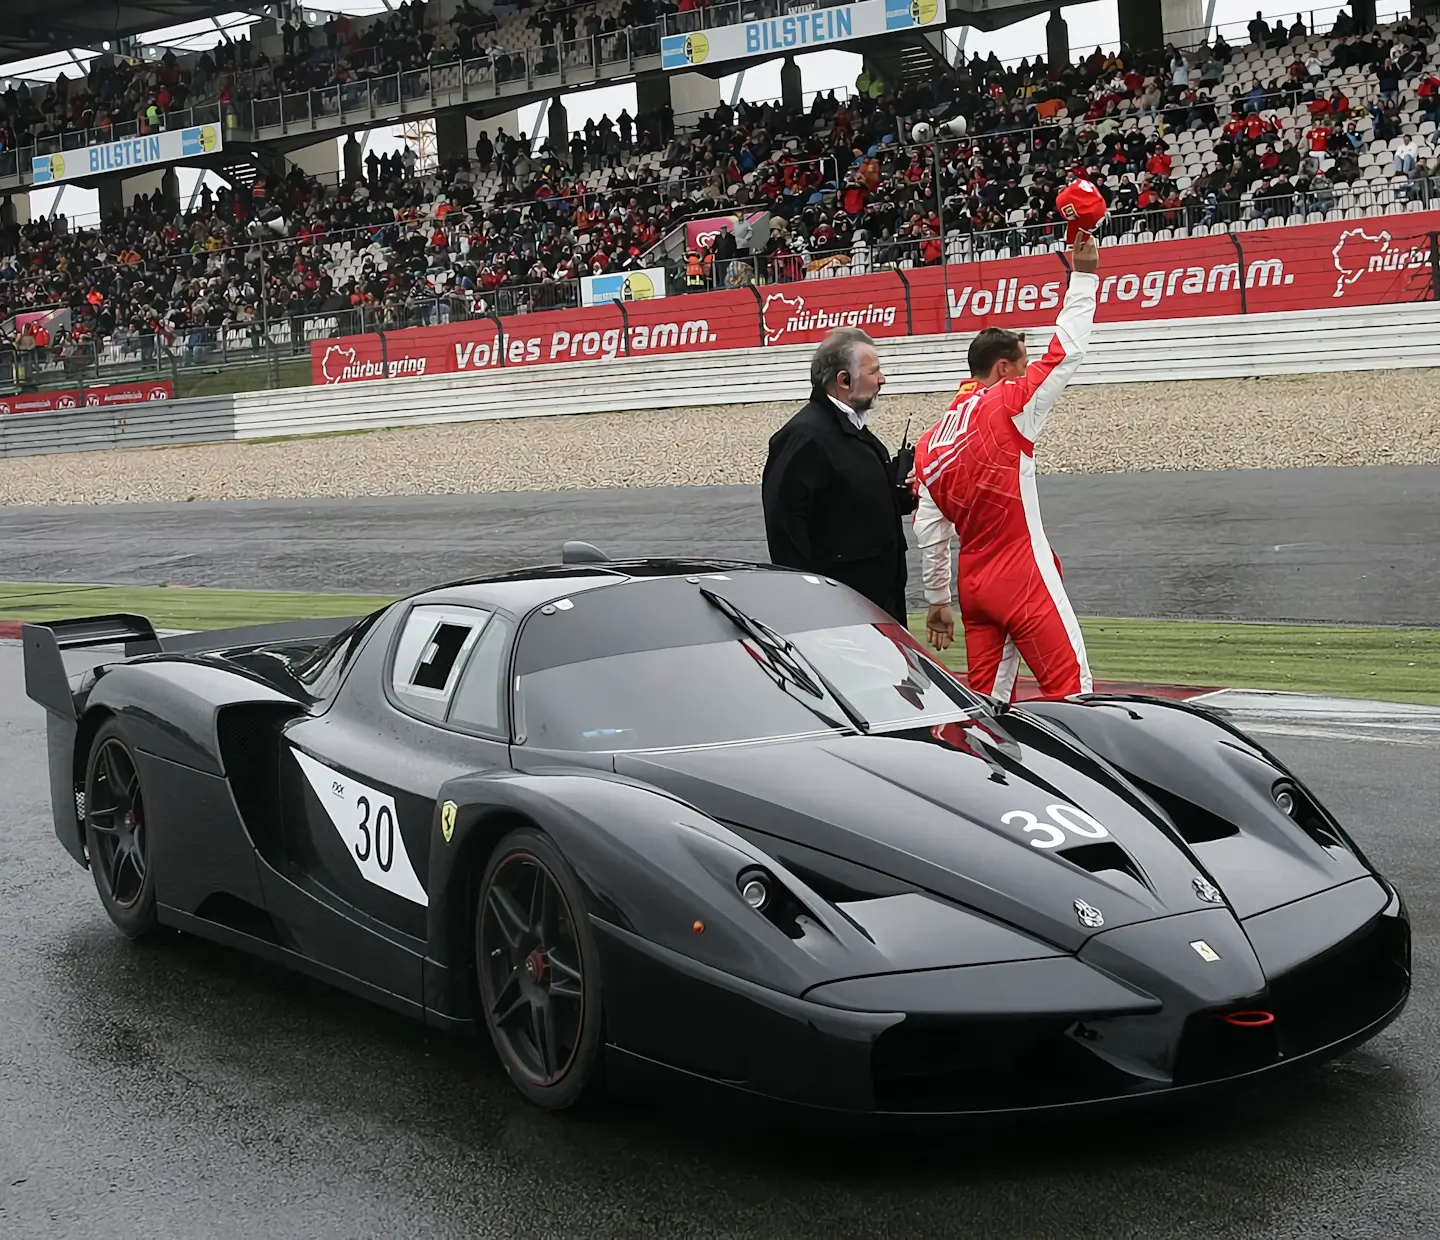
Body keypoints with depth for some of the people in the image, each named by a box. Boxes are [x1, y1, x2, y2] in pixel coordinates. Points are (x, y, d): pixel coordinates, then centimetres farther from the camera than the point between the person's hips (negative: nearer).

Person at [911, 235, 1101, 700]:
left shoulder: (930, 442, 10)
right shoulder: (1007, 406, -8)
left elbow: (928, 531, 10)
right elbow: (1067, 350, -6)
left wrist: (937, 600, 15)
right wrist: (1083, 275, 3)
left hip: (973, 584, 7)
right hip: (1024, 579, -7)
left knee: (987, 697, 9)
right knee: (1070, 687, -6)